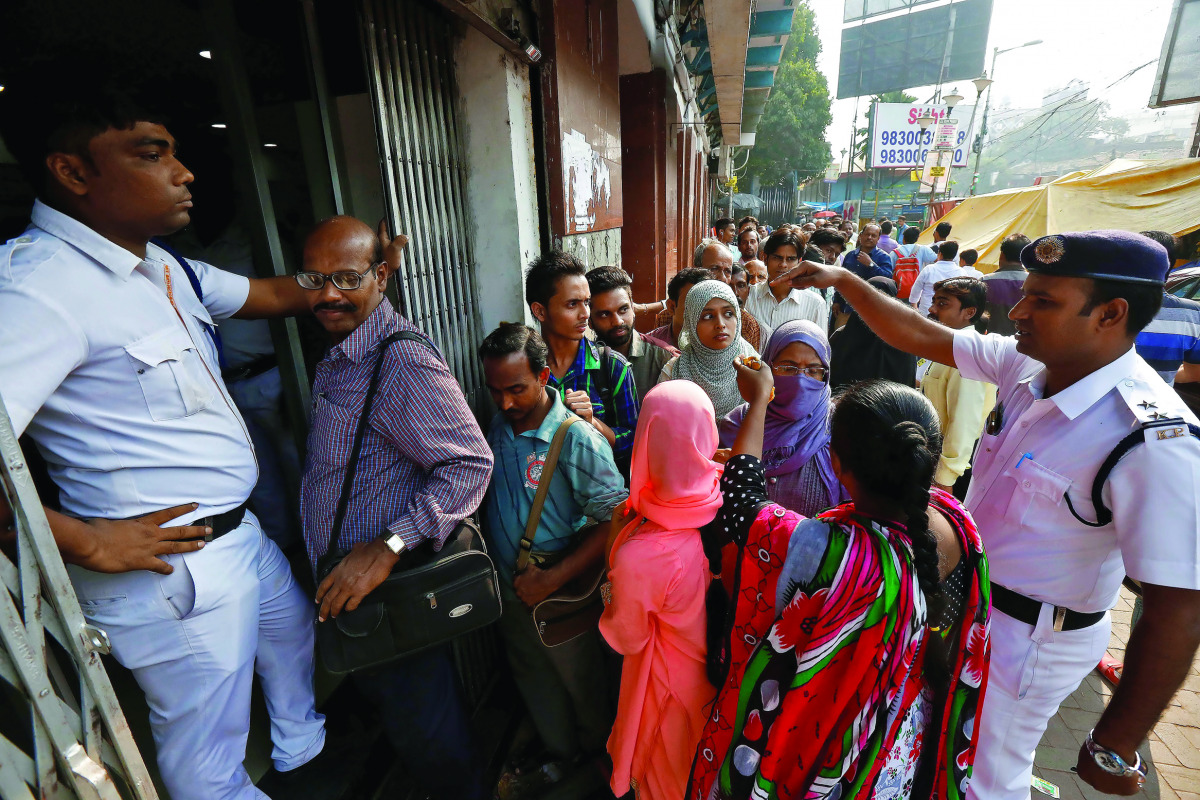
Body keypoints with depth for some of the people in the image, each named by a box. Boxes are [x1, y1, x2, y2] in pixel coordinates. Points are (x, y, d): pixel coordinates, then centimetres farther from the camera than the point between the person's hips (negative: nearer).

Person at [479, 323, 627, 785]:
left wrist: (553, 578, -25)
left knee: (582, 683, 19)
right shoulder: (498, 426, -5)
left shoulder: (577, 439, -25)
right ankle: (560, 756, 53)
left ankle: (598, 761, 49)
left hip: (560, 596, -5)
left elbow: (616, 521, -25)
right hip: (509, 591, 6)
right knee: (534, 682, 26)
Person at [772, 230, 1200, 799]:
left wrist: (1113, 749, -21)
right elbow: (921, 337, -2)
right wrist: (843, 279, -6)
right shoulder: (1026, 363, -12)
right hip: (967, 600, 6)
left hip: (1027, 639, -6)